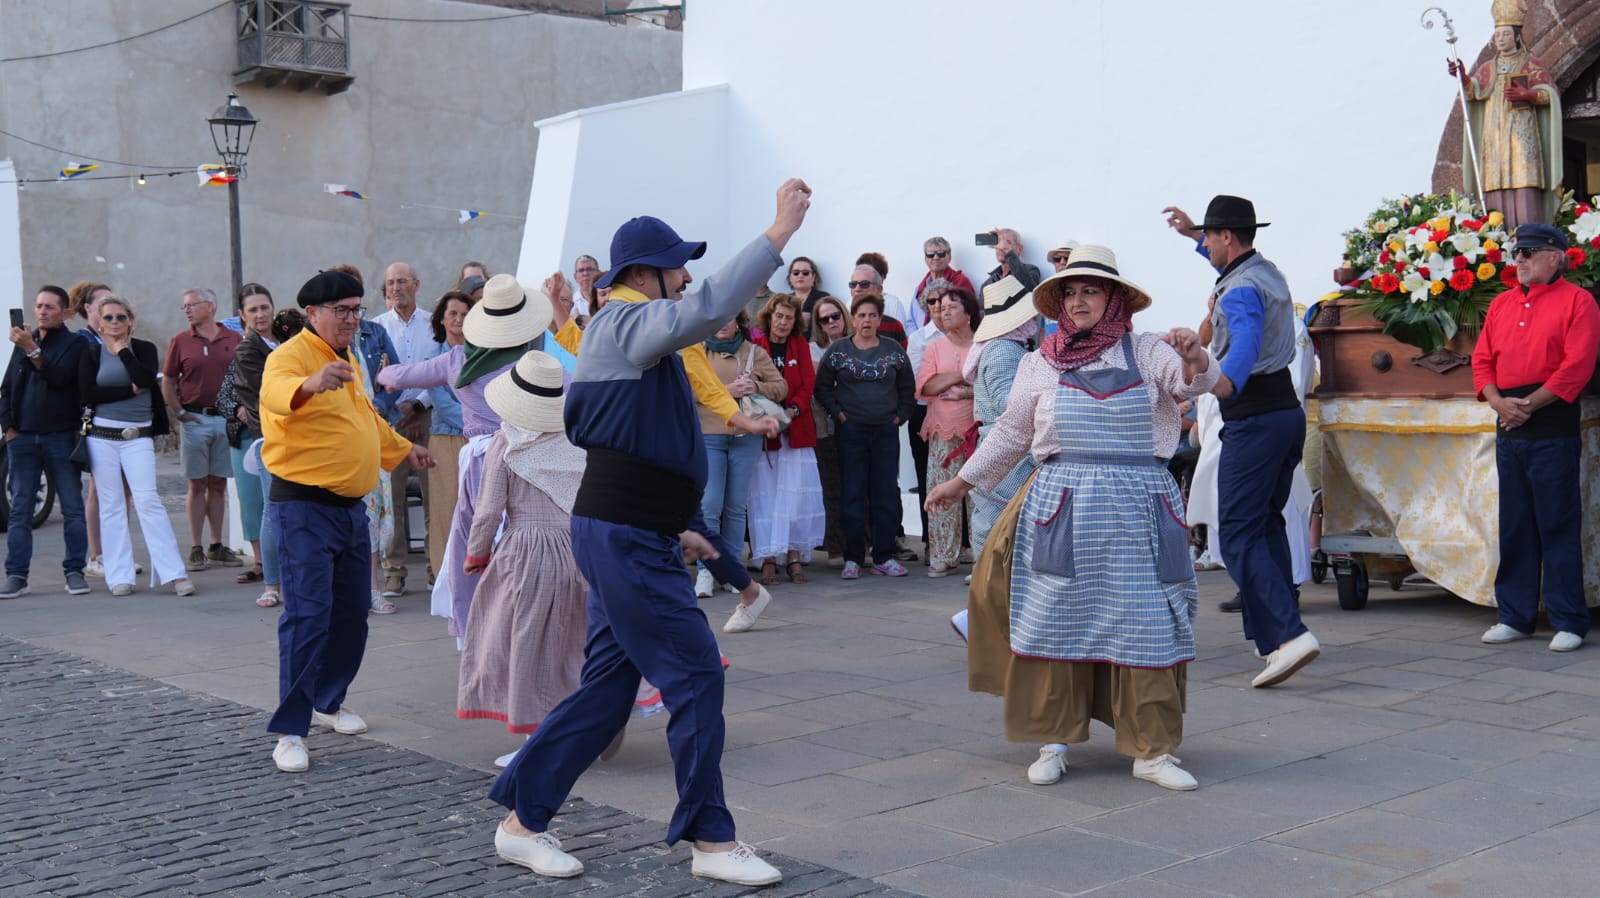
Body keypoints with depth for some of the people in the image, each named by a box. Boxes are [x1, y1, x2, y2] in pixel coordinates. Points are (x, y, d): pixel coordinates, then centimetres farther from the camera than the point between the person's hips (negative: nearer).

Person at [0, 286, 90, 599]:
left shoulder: (75, 343, 0)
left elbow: (59, 377, -17)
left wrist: (32, 349, -25)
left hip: (61, 436, -4)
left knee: (72, 508, -1)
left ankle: (75, 571, 4)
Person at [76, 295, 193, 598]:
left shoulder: (144, 349, 7)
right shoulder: (90, 353, 7)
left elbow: (146, 379, -14)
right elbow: (88, 394, -7)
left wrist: (123, 350, -5)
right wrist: (131, 390, -9)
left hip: (139, 437, -1)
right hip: (102, 437, 1)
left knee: (148, 500, -11)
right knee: (112, 505, 2)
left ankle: (174, 573, -12)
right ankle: (120, 576, 7)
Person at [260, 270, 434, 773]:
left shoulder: (349, 361, 16)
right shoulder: (292, 355, -13)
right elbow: (275, 392, -38)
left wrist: (404, 449, 44)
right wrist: (311, 384, -59)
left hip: (351, 506, 9)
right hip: (304, 506, -9)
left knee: (353, 613, 15)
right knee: (307, 615, -12)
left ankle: (327, 702, 33)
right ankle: (290, 730, -7)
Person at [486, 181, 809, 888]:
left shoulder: (625, 333, 20)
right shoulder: (626, 322, -12)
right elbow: (704, 311, -32)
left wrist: (669, 527, 25)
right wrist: (777, 236, -29)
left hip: (626, 536, 11)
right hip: (625, 539, -11)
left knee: (608, 685, 13)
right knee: (696, 676, -5)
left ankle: (522, 821, 21)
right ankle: (711, 841, 4)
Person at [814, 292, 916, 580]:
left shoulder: (894, 350, 8)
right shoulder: (837, 349, 3)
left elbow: (908, 387, 13)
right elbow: (822, 386, 3)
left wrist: (901, 415, 3)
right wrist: (838, 413, -6)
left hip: (886, 430, 2)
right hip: (850, 430, -2)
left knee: (886, 492, 3)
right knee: (852, 494, -1)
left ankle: (884, 557, 11)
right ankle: (853, 559, 5)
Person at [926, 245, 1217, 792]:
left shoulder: (1145, 352, 5)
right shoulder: (1040, 364, 9)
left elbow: (1193, 381, -9)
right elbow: (1011, 433, 17)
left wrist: (1194, 356, -32)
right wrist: (961, 482, 17)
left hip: (1137, 511, -1)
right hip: (1060, 510, 1)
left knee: (1145, 624, 0)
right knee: (1056, 622, 4)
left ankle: (1152, 750, 9)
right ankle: (1053, 742, 15)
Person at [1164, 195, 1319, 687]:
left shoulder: (1240, 291, -17)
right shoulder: (1267, 271, 13)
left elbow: (1246, 343, -39)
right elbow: (1229, 258, 39)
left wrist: (1224, 383, -57)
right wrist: (1192, 232, 46)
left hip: (1254, 419, -10)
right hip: (1286, 407, 10)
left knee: (1238, 534, -11)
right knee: (1267, 524, 17)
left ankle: (1290, 634, -22)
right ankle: (1271, 635, 21)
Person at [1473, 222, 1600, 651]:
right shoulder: (1501, 304, 17)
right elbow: (1482, 359, 13)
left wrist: (1529, 404, -13)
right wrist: (1499, 402, -5)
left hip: (1553, 427, -6)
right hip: (1508, 426, 6)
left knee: (1558, 525, -4)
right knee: (1514, 525, 9)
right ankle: (1514, 616, 17)